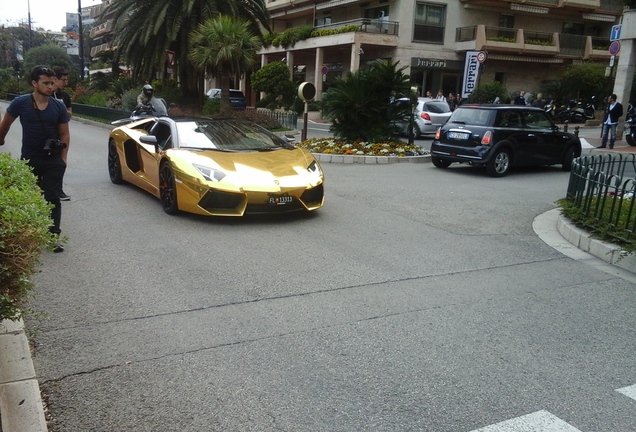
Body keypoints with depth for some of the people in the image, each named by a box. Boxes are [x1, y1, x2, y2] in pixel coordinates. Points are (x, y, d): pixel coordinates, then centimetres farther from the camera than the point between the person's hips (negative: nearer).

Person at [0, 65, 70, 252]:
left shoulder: (59, 107, -4)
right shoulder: (20, 103, -8)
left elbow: (64, 134, 3)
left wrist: (63, 158, -2)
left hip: (53, 160, 0)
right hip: (29, 159, 0)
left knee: (52, 198, -2)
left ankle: (54, 236, 0)